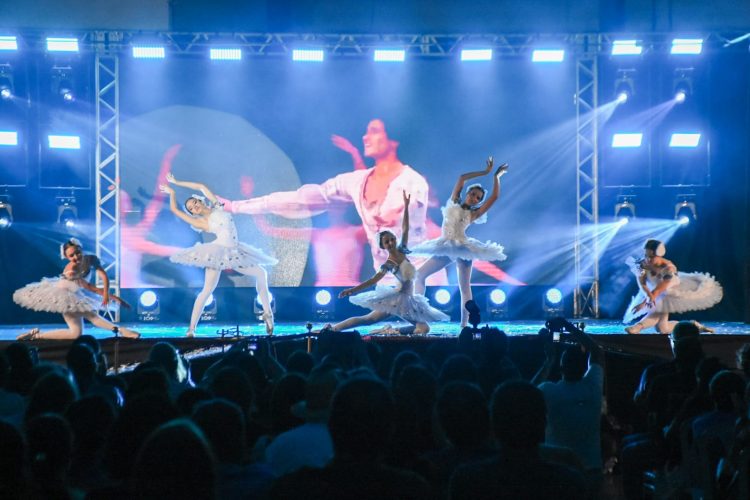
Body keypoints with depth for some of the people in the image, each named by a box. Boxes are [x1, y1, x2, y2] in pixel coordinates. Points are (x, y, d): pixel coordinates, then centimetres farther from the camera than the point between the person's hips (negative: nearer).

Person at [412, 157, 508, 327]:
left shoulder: (473, 214, 4)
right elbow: (462, 177, 7)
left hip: (462, 248, -3)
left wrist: (496, 176, 5)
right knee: (419, 275, -2)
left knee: (464, 287, -3)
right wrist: (485, 172, 9)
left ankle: (464, 324, -4)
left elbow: (494, 197, -3)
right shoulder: (453, 202, 11)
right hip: (445, 248, 3)